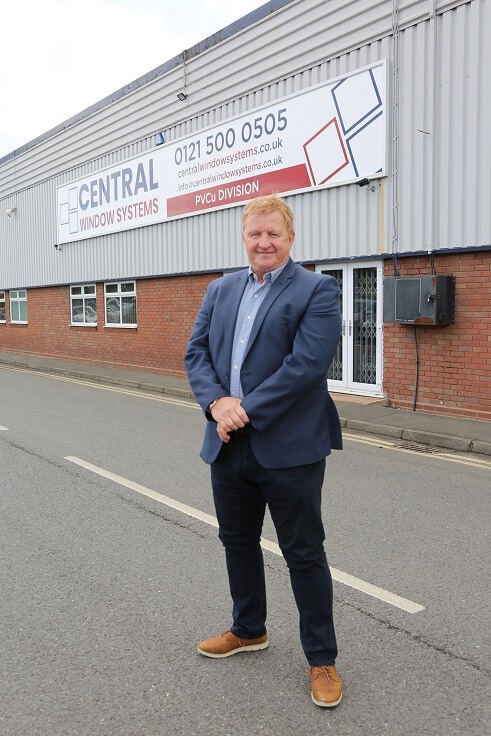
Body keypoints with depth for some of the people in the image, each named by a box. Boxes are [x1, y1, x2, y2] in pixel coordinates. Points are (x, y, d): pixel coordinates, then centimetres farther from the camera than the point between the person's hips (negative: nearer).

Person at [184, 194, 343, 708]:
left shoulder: (317, 290, -7)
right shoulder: (220, 291, 12)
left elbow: (307, 364, -18)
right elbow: (196, 352, 5)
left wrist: (246, 409, -18)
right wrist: (217, 404, -13)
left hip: (289, 448, -6)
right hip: (228, 446, 6)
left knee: (304, 553, 5)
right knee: (237, 542, 20)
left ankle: (322, 659, 24)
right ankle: (248, 630, 43)